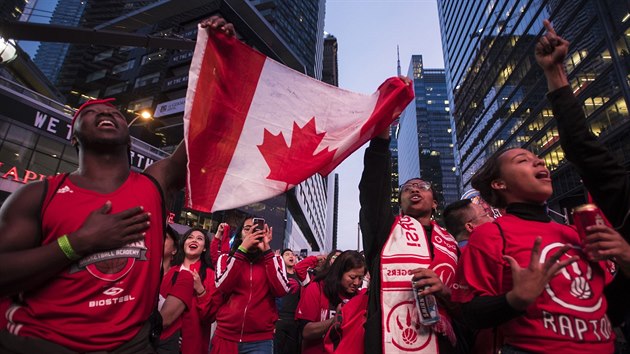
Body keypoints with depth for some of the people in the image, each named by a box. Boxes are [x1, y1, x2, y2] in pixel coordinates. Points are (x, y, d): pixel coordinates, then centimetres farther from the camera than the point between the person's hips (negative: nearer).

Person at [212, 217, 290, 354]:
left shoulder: (274, 261, 3)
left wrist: (266, 250, -15)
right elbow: (222, 287, -13)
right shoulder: (226, 259, 5)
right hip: (225, 336, 1)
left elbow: (282, 290, -14)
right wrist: (242, 249, -17)